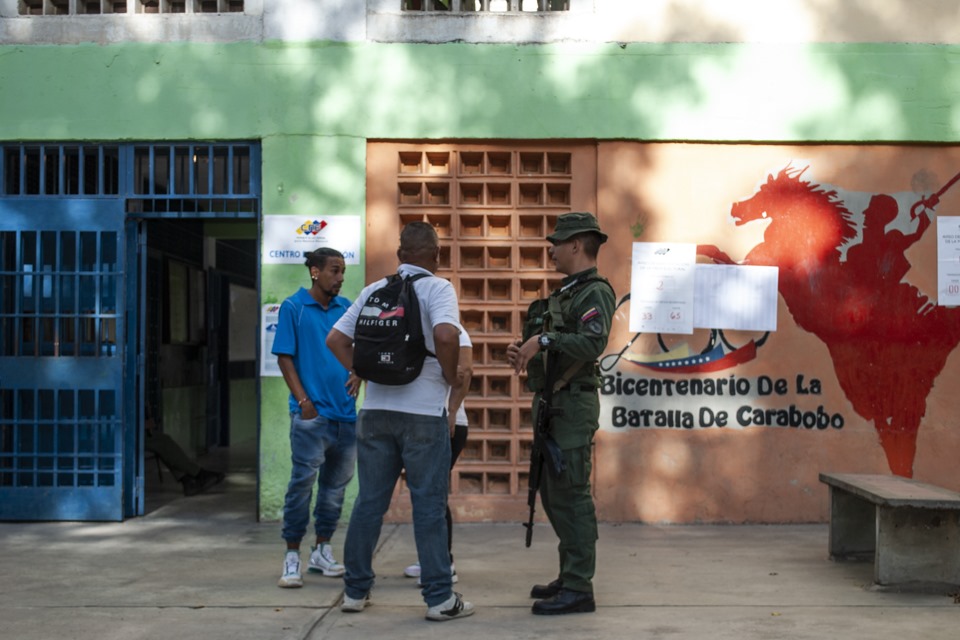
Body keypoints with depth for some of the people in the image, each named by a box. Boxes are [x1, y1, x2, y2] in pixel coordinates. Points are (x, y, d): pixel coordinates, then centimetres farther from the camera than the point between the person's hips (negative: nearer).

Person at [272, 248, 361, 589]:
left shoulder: (346, 308, 11)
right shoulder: (293, 307, -2)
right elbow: (284, 357, -5)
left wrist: (358, 374, -2)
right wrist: (303, 401, -12)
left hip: (345, 411, 6)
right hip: (312, 413, -6)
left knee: (336, 483, 12)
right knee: (303, 481, -7)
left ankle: (322, 551, 24)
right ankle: (292, 556, 1)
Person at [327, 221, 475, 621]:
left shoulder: (373, 291, 11)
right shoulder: (437, 288, -5)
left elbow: (336, 340, 9)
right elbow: (446, 335, -23)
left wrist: (363, 372, 10)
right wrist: (451, 378, -8)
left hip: (375, 408, 5)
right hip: (423, 410, -5)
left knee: (369, 500, 11)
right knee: (428, 504, 0)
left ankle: (355, 589, 18)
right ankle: (440, 598, 4)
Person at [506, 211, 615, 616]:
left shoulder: (595, 291, -11)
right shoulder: (564, 292, 19)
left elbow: (593, 343, -28)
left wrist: (544, 340, -31)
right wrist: (524, 353, 8)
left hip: (572, 405, -10)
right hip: (549, 402, 10)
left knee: (570, 495, -8)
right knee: (552, 494, 15)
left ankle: (578, 590, -4)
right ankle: (570, 577, 25)